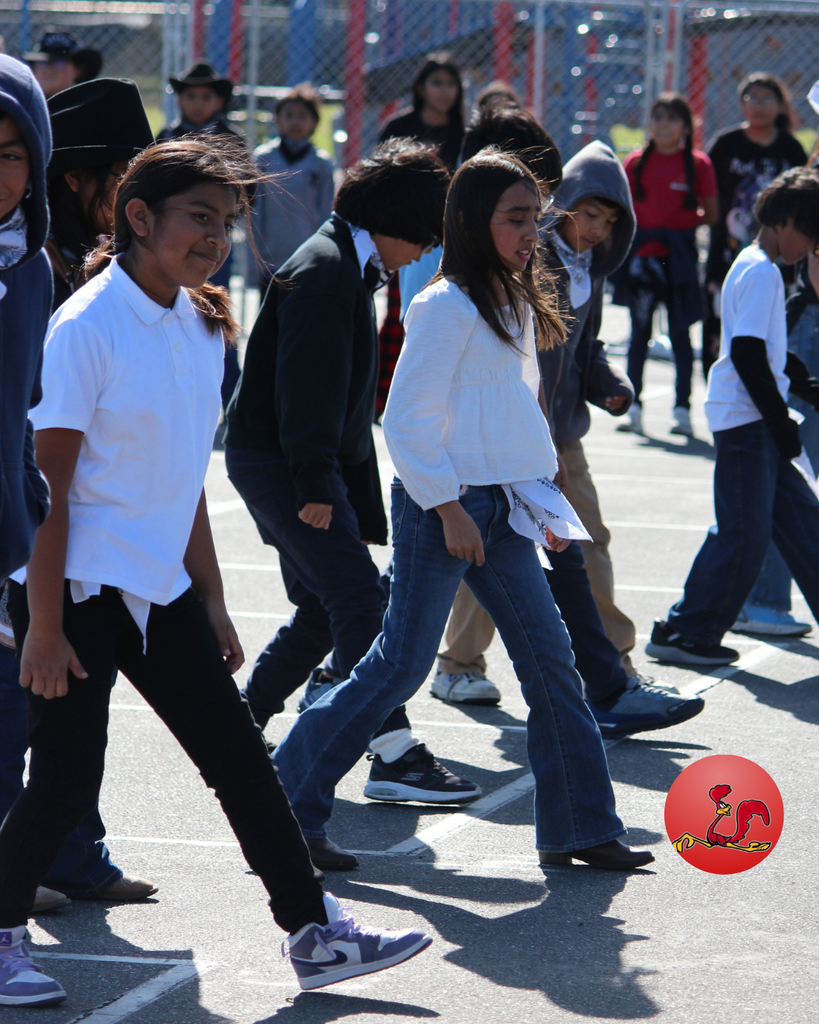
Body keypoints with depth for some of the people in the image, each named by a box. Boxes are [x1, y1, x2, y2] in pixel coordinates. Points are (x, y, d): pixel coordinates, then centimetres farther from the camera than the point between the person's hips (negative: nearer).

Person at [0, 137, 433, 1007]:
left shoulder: (201, 328, 9)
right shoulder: (87, 328, -15)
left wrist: (211, 603, 17)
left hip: (160, 590, 8)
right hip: (74, 590, -8)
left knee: (241, 760, 6)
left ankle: (315, 933, 12)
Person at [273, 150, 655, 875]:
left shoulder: (515, 303, 15)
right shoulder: (447, 306, -12)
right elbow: (408, 420, -15)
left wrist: (543, 495, 16)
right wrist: (448, 508, -17)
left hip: (500, 511, 9)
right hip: (442, 504, -9)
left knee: (549, 657, 5)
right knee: (402, 664, -6)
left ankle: (582, 828, 9)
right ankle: (290, 801, 6)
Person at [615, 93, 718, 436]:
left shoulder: (698, 164, -1)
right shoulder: (636, 162, 5)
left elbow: (711, 214, 3)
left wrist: (683, 223, -3)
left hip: (680, 257, -2)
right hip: (642, 254, 2)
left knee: (680, 332, 1)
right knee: (639, 331, 5)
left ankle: (682, 409, 6)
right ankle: (633, 407, 11)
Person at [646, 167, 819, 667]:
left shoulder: (757, 267, 16)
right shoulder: (761, 273, -15)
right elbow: (748, 354, -21)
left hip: (758, 420, 10)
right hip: (744, 420, -10)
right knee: (745, 533, -6)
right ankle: (685, 634, 0)